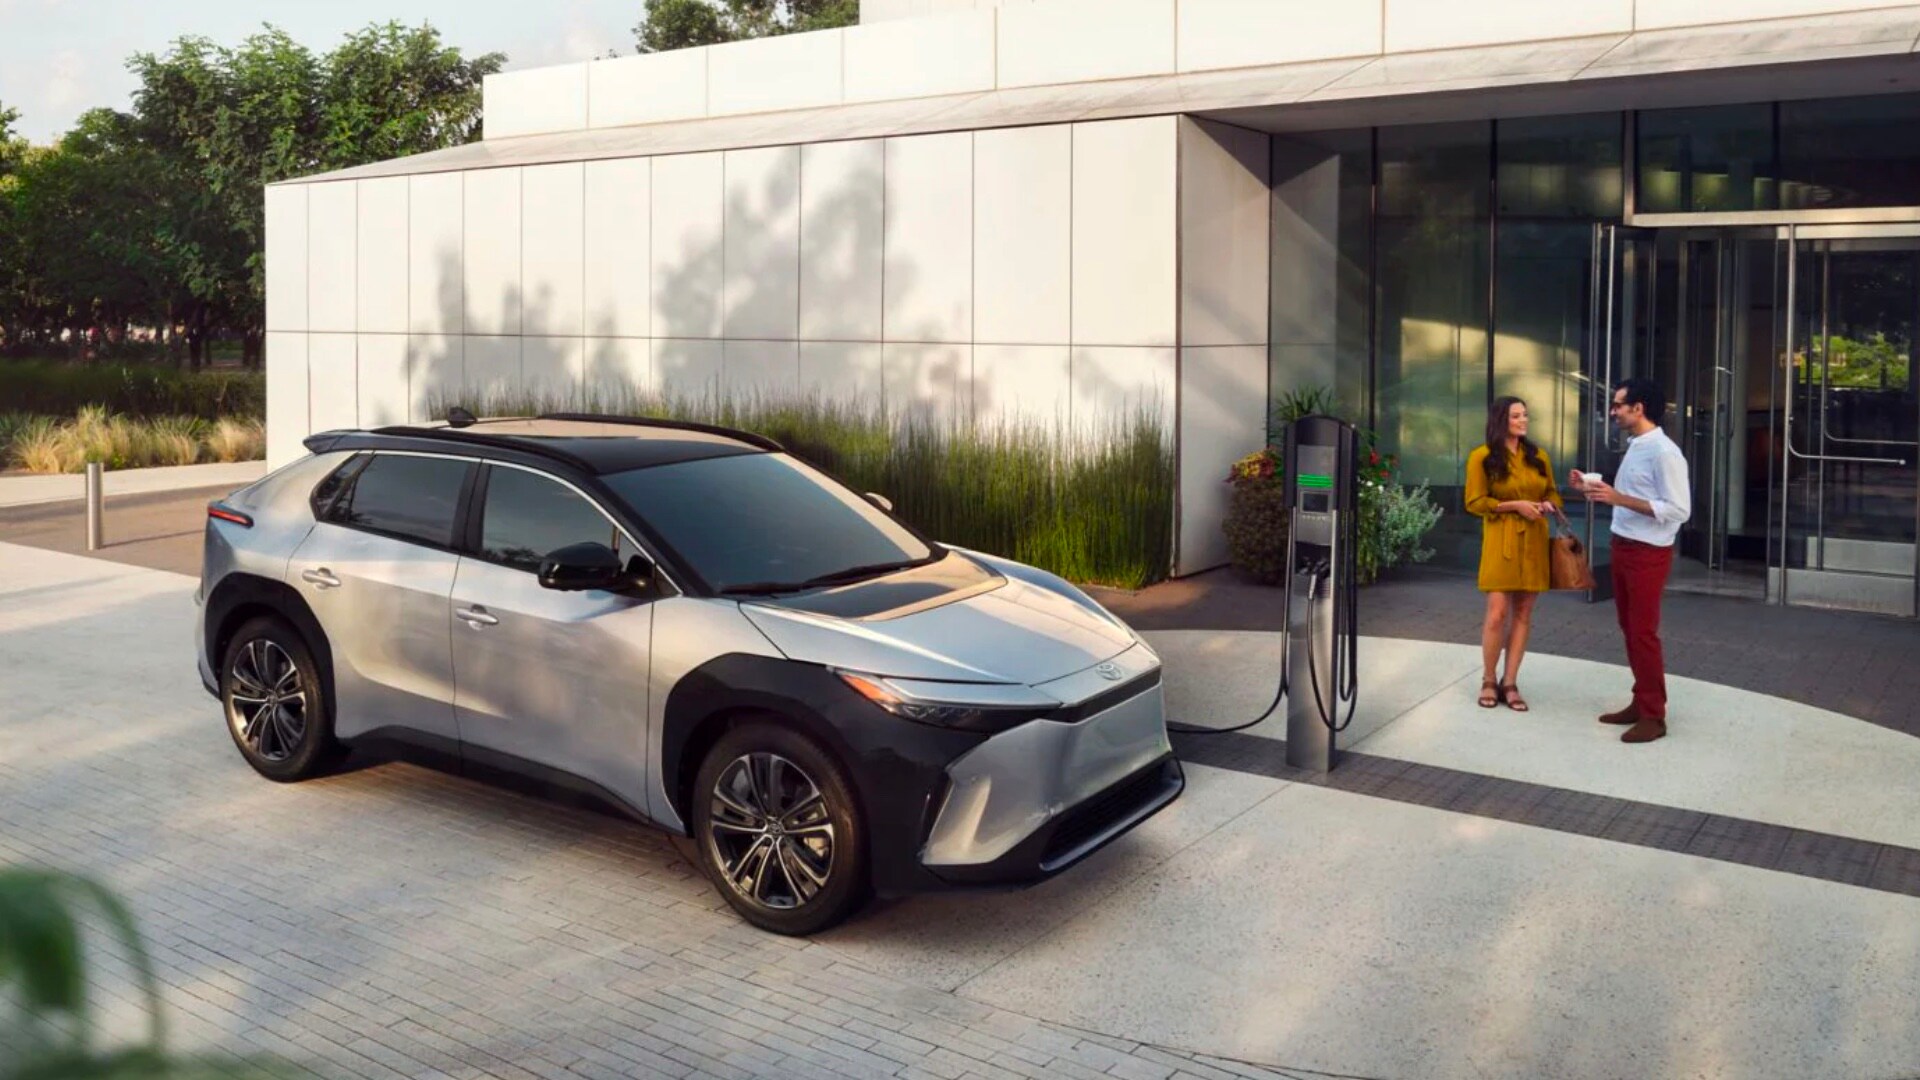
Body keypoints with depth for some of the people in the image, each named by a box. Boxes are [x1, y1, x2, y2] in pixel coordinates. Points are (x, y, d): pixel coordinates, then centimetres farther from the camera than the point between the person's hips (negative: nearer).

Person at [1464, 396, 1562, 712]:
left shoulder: (1538, 456, 11)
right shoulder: (1482, 457, -3)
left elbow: (1553, 493, 20)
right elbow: (1474, 502, -5)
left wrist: (1549, 505, -4)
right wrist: (1515, 505, -13)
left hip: (1534, 542, 4)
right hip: (1500, 542, -4)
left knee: (1523, 614, 4)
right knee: (1497, 613, -8)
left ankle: (1510, 683, 10)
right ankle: (1488, 681, 8)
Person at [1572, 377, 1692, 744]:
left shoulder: (1664, 452, -18)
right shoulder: (1634, 448, 11)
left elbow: (1678, 510, -23)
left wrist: (1619, 498, -26)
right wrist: (1595, 490, 6)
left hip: (1648, 553, -9)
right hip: (1623, 547, 9)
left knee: (1644, 633, -3)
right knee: (1630, 630, 15)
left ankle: (1653, 716, 6)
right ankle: (1640, 703, 25)